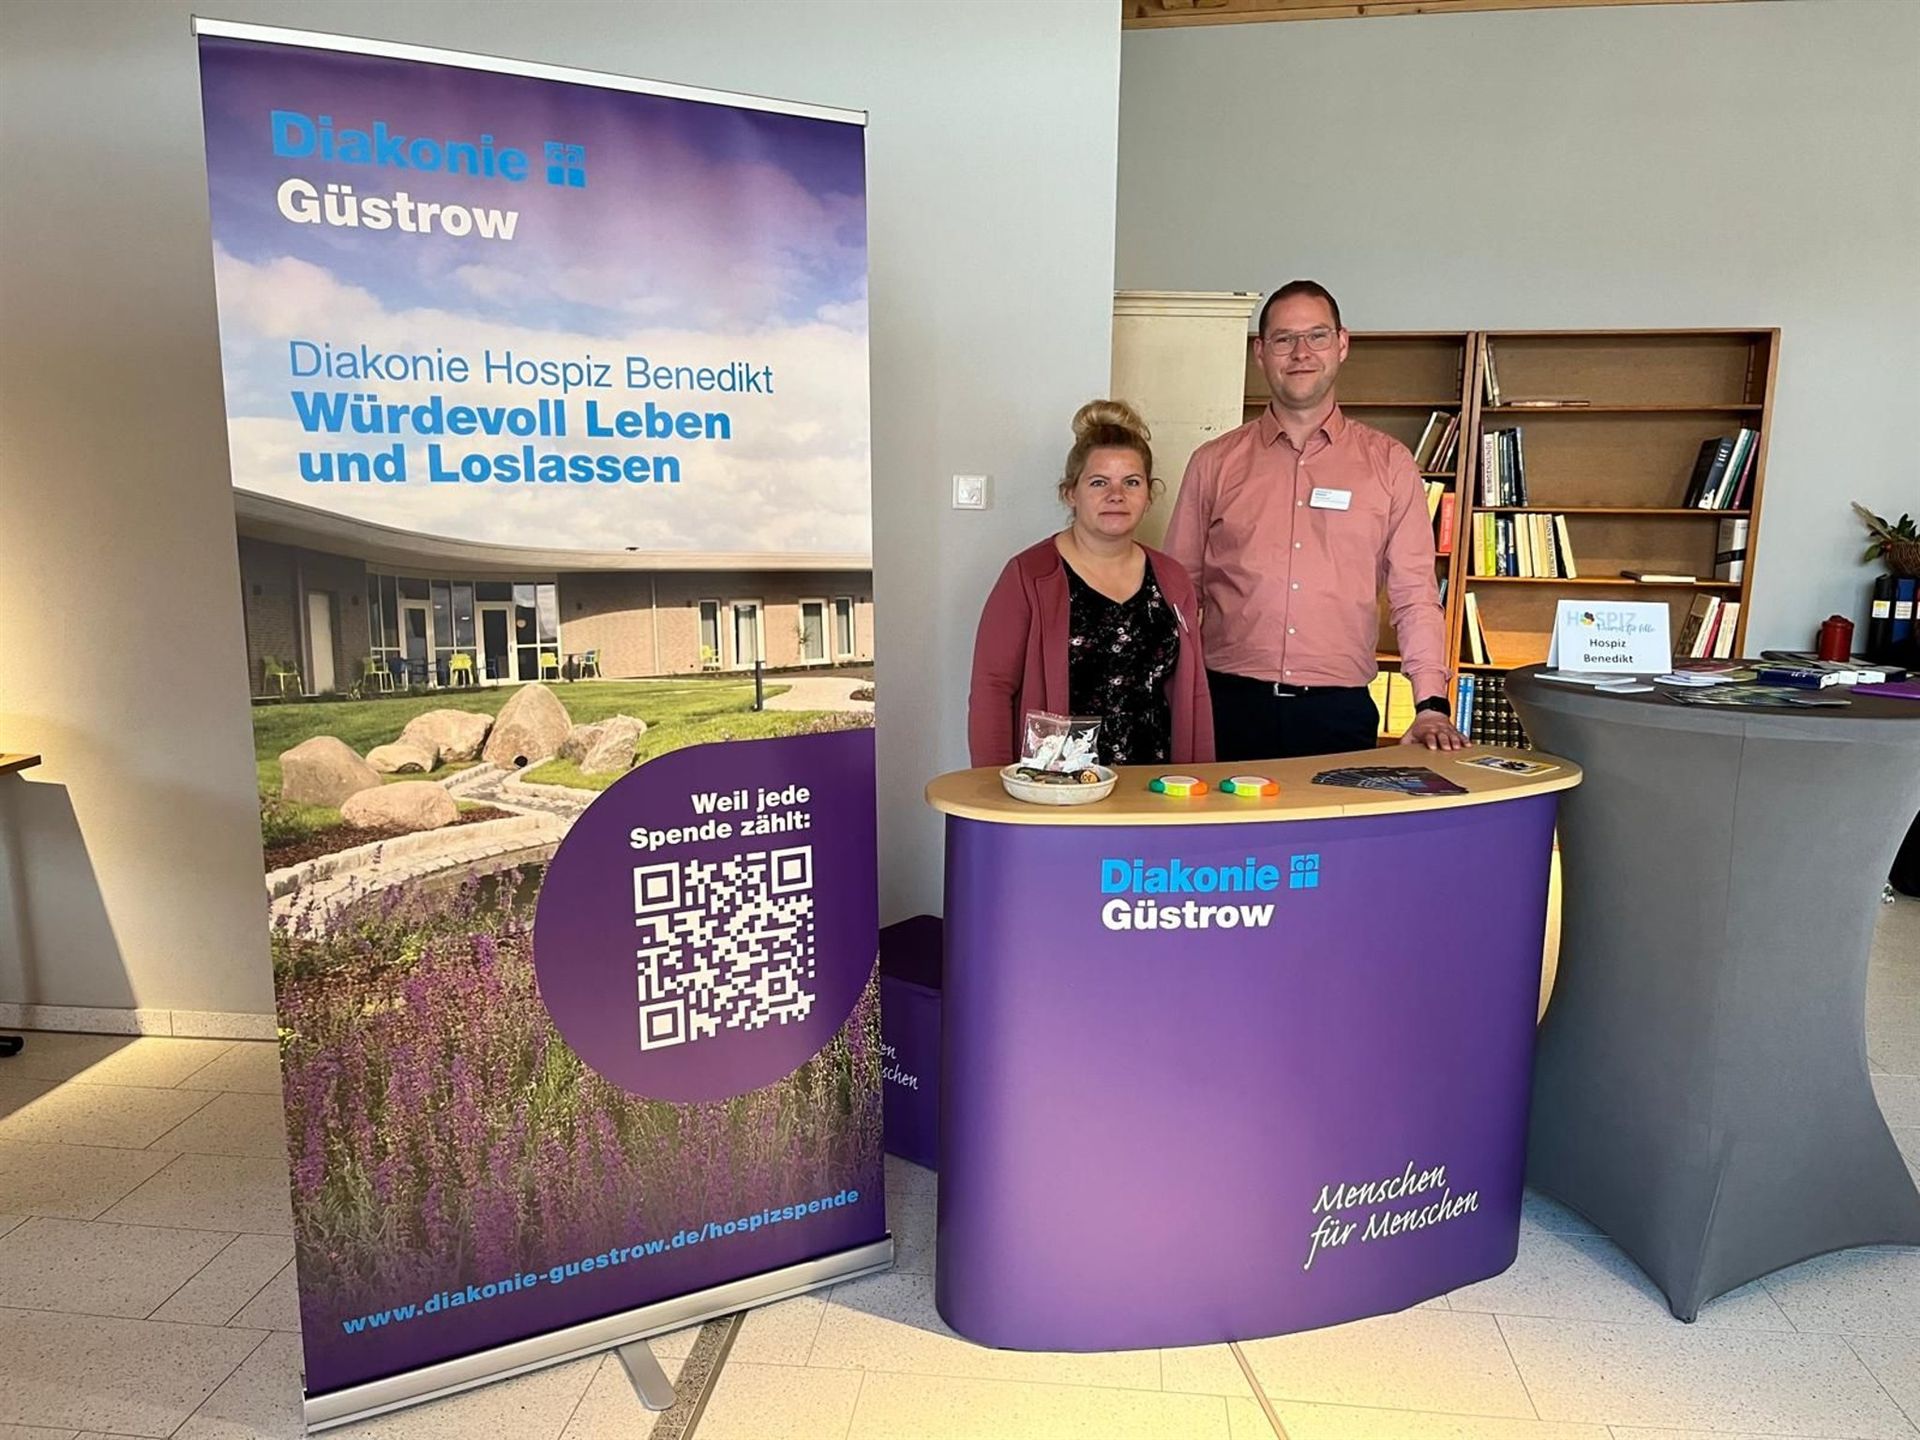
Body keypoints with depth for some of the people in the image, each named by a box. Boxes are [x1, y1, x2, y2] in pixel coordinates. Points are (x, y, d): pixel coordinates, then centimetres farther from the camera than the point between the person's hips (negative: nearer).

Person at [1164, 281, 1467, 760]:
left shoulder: (1388, 463, 8)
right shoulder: (1214, 463, 8)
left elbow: (1415, 594, 5)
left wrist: (1431, 705, -7)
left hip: (1340, 710, 0)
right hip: (1231, 705, 0)